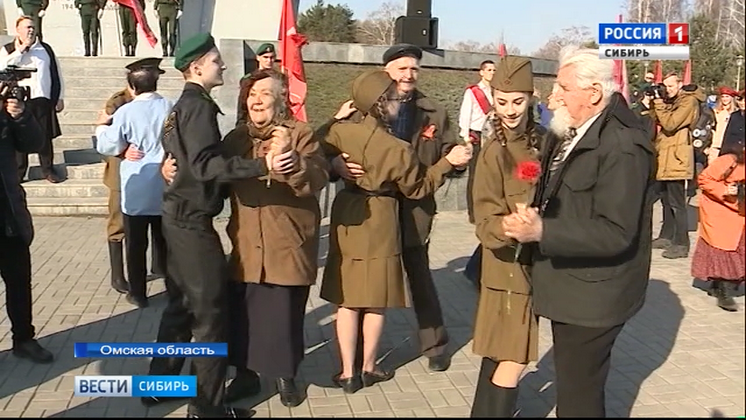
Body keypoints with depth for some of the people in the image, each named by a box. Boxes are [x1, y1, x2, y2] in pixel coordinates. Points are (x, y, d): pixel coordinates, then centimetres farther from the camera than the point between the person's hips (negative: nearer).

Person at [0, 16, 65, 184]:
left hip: (43, 99, 2)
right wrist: (21, 50, -13)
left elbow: (56, 74, 14)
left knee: (45, 136, 6)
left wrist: (60, 98, 9)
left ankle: (48, 169, 17)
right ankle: (19, 172, 13)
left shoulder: (45, 49, 13)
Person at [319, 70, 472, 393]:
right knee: (375, 300, 11)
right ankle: (368, 369, 23)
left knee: (347, 299, 10)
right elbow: (417, 188, -1)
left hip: (347, 218, 3)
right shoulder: (399, 149, -14)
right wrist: (448, 162, 3)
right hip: (380, 224, -3)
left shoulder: (339, 132, -8)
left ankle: (348, 372, 15)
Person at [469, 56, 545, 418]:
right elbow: (487, 221, -20)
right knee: (514, 358, -4)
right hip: (509, 264, -6)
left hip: (530, 261, 6)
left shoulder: (540, 140, 3)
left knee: (499, 352, 18)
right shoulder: (495, 151, -17)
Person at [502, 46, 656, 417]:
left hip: (591, 296, -9)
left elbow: (615, 232, -26)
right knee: (572, 384, 23)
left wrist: (541, 231, -28)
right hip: (570, 287, 9)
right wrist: (535, 216, -1)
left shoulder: (622, 145, -22)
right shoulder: (573, 134, 6)